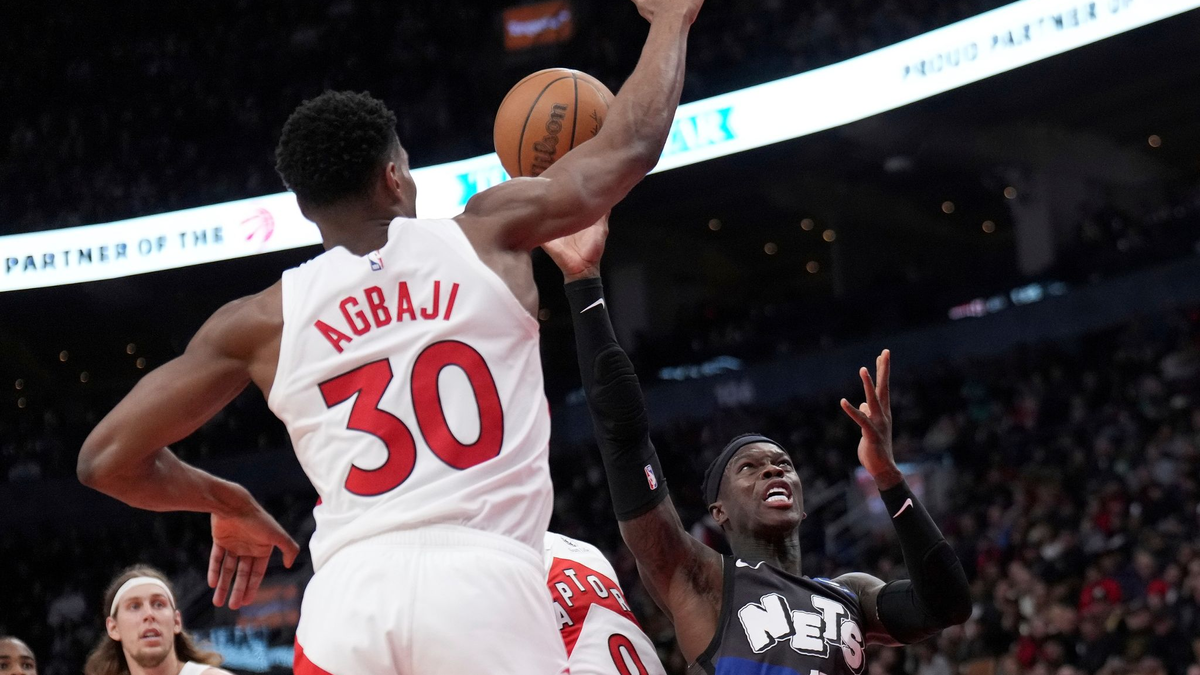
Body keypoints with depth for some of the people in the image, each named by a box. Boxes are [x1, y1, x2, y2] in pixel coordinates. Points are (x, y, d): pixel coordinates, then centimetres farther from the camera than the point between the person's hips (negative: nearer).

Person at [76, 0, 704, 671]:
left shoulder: (262, 320, 14)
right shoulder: (487, 236, 13)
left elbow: (108, 459, 14)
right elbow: (628, 146, 25)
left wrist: (227, 505, 32)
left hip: (351, 595, 1)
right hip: (487, 584, -1)